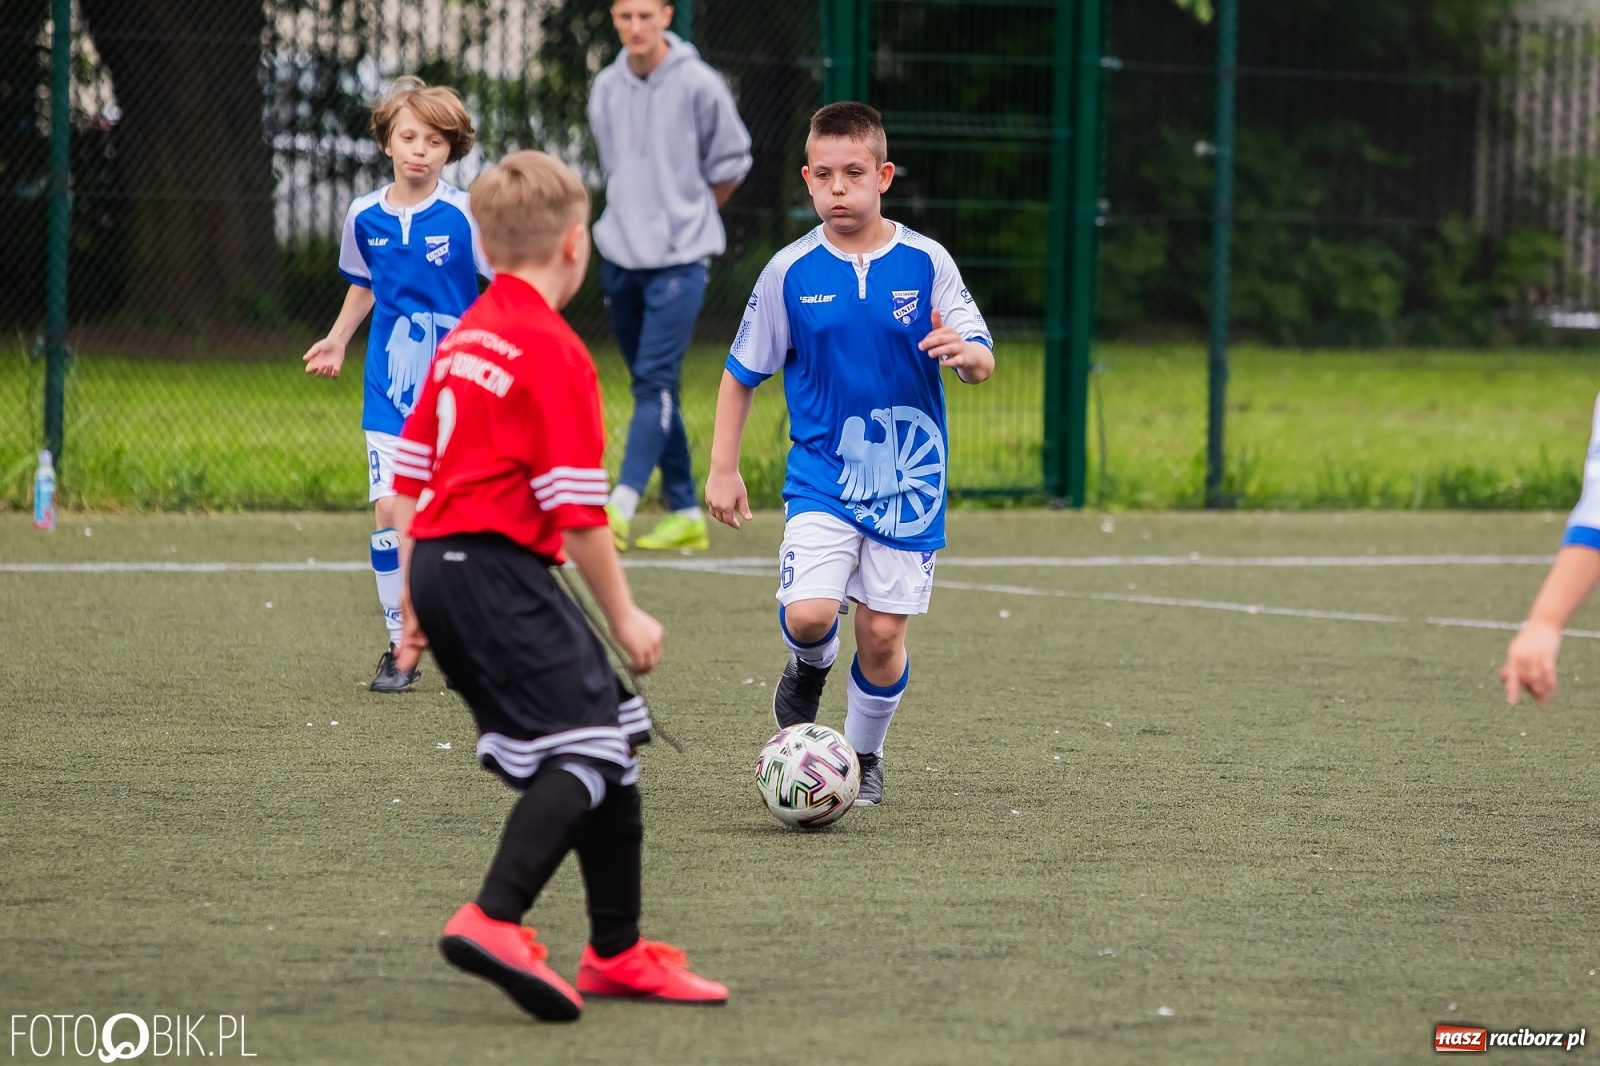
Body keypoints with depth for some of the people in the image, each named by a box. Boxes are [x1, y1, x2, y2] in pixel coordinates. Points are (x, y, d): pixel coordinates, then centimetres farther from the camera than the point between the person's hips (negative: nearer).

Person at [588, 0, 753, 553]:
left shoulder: (698, 85, -8)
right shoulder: (606, 88, 6)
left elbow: (730, 163, 4)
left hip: (678, 259, -6)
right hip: (620, 258, 6)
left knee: (655, 382, -14)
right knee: (650, 386, 9)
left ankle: (621, 507, -24)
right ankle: (684, 513, 15)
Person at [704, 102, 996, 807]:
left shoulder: (925, 263, -5)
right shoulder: (791, 272, -4)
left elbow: (983, 363, -4)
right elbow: (743, 373, 6)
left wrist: (965, 353, -28)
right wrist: (722, 470, 4)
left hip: (907, 478, 0)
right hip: (821, 475, 0)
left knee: (882, 633, 2)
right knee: (808, 613, -18)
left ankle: (864, 755, 27)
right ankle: (809, 669, 18)